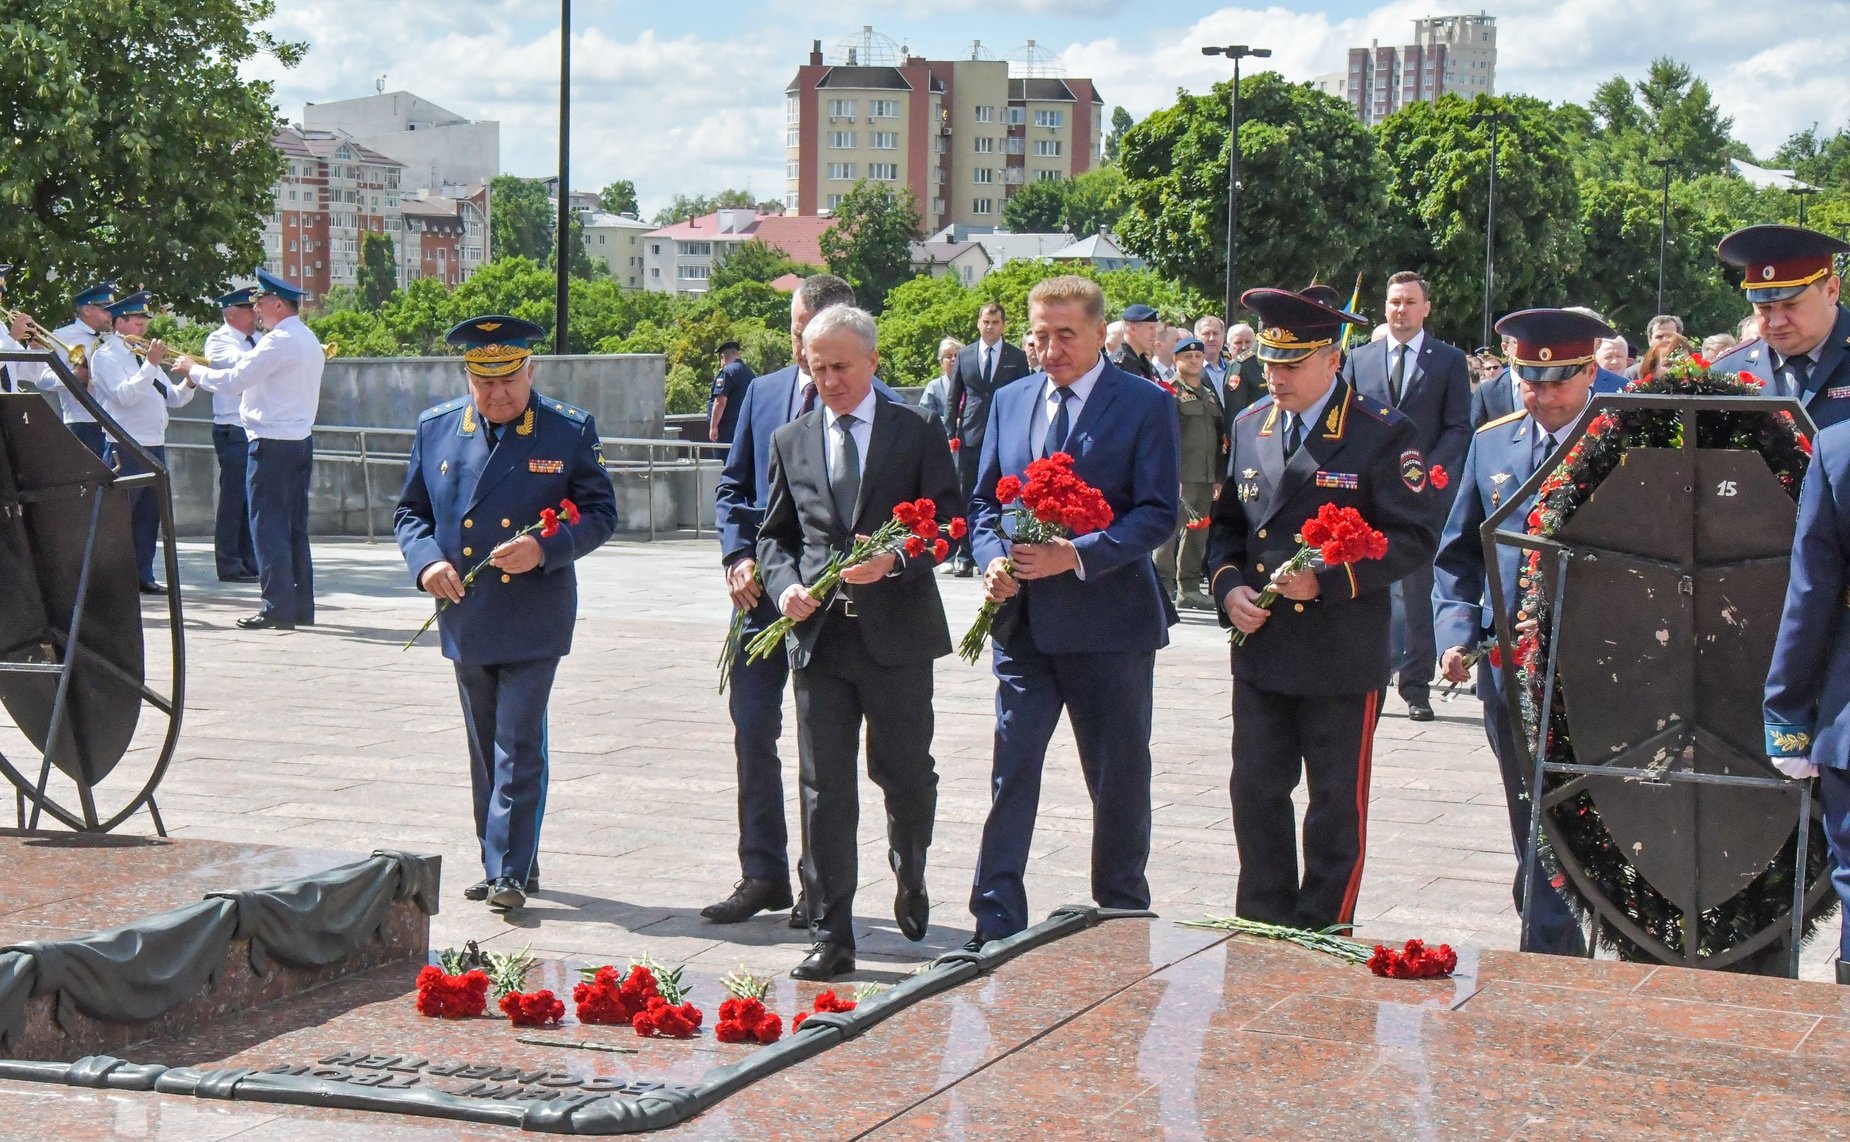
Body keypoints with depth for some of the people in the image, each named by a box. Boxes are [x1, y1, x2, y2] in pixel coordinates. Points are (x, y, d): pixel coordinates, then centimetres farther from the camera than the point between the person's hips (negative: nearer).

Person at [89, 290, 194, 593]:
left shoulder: (144, 353, 19)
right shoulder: (106, 355, -4)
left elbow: (173, 398, 18)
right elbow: (125, 395, -20)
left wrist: (190, 382, -1)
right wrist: (150, 365, -24)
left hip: (154, 446, 8)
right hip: (125, 448, -8)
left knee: (149, 515, 9)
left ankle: (143, 575, 14)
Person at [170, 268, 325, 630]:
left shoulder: (279, 341, -15)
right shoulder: (309, 341, 14)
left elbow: (233, 380, -16)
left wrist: (193, 370, -1)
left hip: (273, 441, -9)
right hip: (301, 439, 9)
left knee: (269, 526, -5)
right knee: (295, 526, 12)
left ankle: (277, 609, -6)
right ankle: (301, 606, 14)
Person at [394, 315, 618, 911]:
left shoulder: (570, 430, -2)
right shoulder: (436, 428, 7)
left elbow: (600, 514, 0)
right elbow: (410, 511, 14)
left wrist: (543, 547, -17)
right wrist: (425, 561, -6)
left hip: (533, 620, -4)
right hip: (465, 617, 4)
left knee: (519, 747, -7)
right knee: (485, 750, 13)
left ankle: (509, 872, -4)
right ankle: (502, 863, 24)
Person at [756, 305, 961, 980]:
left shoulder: (917, 434, 3)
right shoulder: (791, 443, 13)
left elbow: (949, 522, -1)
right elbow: (775, 533, 17)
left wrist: (895, 559, -18)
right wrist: (785, 585, -3)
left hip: (896, 630, -2)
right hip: (819, 634, 2)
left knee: (905, 774, 7)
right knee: (824, 789, 0)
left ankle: (910, 885, 37)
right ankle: (830, 936, 3)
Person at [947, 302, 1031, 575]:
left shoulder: (1017, 357, 5)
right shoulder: (965, 355, 10)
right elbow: (953, 397, 13)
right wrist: (951, 432, 5)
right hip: (971, 436, 1)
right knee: (968, 496, 1)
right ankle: (964, 556, 6)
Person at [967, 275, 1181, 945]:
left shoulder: (1146, 405, -4)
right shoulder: (1009, 404, 11)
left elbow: (1159, 513, -11)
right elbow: (983, 502, 15)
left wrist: (1077, 556, -22)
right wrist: (993, 559, -6)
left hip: (1111, 620, -3)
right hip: (1023, 620, 3)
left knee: (1120, 781, 9)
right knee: (1010, 775, 1)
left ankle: (1124, 921, 23)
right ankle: (996, 929, 5)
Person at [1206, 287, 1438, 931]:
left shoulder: (1384, 436, -8)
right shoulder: (1249, 427, 10)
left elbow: (1415, 539, -11)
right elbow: (1226, 523, 19)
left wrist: (1327, 581, -21)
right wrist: (1228, 587, -1)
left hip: (1343, 660, -5)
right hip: (1261, 653, 5)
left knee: (1337, 806, 5)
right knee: (1256, 793, 9)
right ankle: (1261, 929, 22)